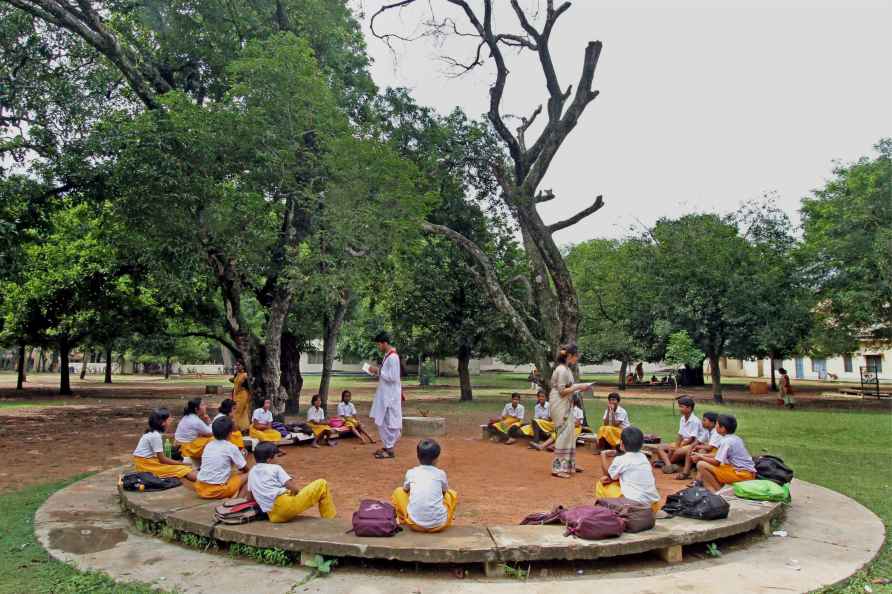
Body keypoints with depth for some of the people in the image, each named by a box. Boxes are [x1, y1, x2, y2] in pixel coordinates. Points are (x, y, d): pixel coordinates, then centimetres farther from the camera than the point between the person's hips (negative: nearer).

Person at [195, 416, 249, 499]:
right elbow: (245, 469, 5)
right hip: (218, 490, -6)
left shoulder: (208, 446, 10)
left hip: (201, 489, 6)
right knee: (246, 477, 12)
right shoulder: (231, 447, -5)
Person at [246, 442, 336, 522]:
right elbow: (295, 489, -2)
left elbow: (249, 498, 29)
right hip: (285, 504, -7)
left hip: (274, 516, 7)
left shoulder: (252, 473, 21)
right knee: (321, 484, 6)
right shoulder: (275, 468, 4)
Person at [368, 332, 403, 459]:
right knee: (382, 422, 15)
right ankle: (387, 446, 23)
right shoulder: (387, 356, 11)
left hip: (391, 395, -10)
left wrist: (378, 371, -17)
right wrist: (377, 372, 4)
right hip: (385, 394, 10)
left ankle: (390, 450, 4)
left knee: (389, 422, -3)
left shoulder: (392, 357, -19)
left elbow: (392, 377, -23)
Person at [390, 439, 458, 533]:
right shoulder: (441, 474, 6)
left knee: (398, 492, 22)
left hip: (414, 523, 0)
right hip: (439, 524, 0)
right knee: (453, 494, 26)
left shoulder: (410, 473, 6)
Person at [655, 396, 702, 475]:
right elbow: (680, 436, 8)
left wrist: (678, 447, -16)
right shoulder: (682, 419, 8)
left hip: (692, 444, -8)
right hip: (682, 443, 8)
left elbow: (691, 439, -18)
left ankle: (666, 462, -9)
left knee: (678, 452, -37)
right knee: (661, 447, -6)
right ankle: (669, 465, -29)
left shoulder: (695, 421, -17)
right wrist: (676, 446, -8)